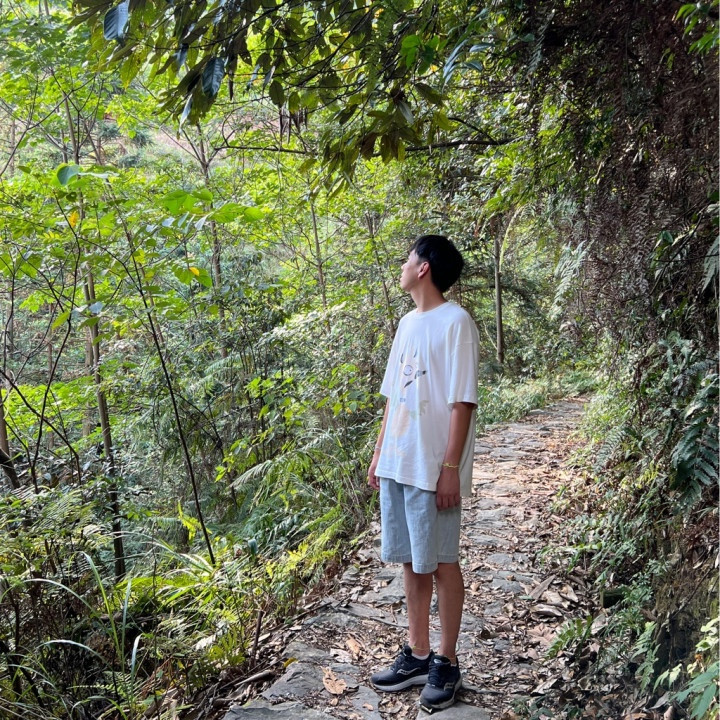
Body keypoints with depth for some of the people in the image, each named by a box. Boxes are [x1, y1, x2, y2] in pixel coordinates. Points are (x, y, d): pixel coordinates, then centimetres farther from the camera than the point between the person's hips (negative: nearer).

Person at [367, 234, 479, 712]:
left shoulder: (455, 322, -11)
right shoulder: (408, 323, 13)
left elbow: (463, 402, -15)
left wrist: (451, 467, -17)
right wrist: (380, 452, 15)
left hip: (432, 469, -7)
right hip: (397, 465, 7)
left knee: (440, 562, 5)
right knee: (412, 562, 14)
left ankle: (447, 663, 21)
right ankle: (418, 655, 28)